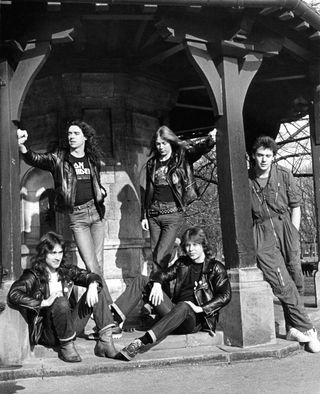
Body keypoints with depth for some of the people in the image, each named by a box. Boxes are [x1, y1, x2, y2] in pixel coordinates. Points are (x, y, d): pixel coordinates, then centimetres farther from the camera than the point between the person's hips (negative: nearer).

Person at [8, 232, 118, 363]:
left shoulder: (66, 271, 9)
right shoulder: (33, 275, -6)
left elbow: (91, 276, 12)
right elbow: (13, 295, -21)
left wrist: (93, 285, -13)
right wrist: (44, 302, -28)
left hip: (70, 325, 6)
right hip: (47, 333, -6)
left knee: (97, 292, -5)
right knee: (61, 302, -34)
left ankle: (105, 342, -14)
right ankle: (66, 348, -17)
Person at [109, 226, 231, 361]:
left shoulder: (215, 267, 2)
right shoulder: (182, 262, 18)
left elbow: (225, 295, -9)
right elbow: (163, 273, 14)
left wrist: (200, 308, -20)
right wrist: (157, 283, -11)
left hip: (196, 319, -6)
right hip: (176, 312, 6)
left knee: (183, 307, -43)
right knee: (141, 280, -3)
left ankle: (142, 342, -53)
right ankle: (114, 319, -24)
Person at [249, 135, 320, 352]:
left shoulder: (284, 175, 8)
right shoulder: (246, 180, 5)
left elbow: (295, 206, 9)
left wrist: (293, 234, 1)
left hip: (284, 225, 2)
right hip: (261, 234, -1)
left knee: (294, 280, -1)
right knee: (283, 283, -11)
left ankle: (294, 328, 13)